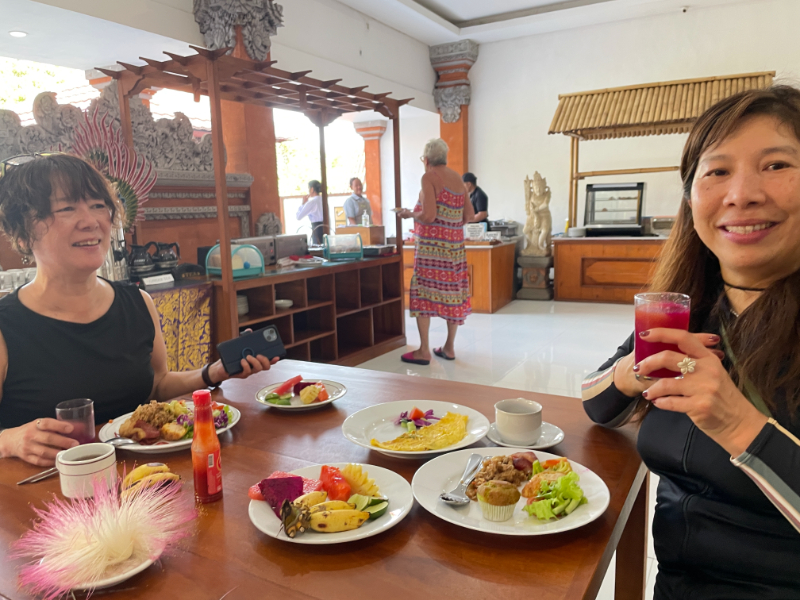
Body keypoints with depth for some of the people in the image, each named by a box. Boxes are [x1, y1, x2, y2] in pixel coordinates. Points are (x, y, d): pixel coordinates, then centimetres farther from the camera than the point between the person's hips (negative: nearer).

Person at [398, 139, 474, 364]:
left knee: (423, 291, -1)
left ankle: (424, 351, -1)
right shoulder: (457, 178, 13)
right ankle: (449, 347, 18)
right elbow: (469, 215, 13)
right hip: (455, 243, 7)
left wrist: (410, 214, 0)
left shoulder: (429, 177, -8)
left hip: (431, 243, -7)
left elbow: (428, 215, -18)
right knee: (452, 290, 10)